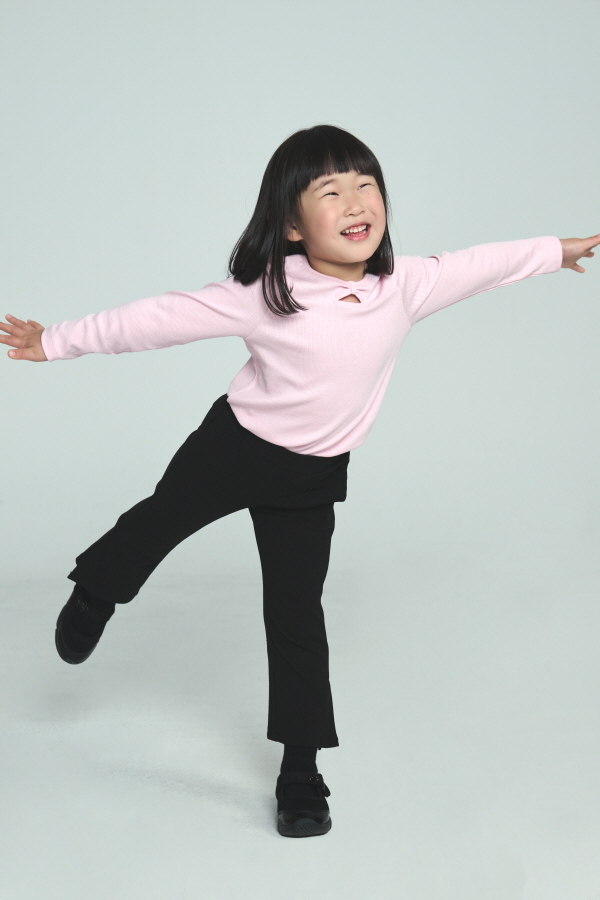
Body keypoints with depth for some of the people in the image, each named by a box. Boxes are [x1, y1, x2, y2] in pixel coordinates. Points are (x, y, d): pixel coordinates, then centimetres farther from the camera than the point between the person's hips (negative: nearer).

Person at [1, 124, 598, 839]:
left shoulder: (405, 285, -14)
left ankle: (301, 775, 14)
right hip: (232, 447, -1)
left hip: (310, 481, 1)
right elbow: (161, 318, -18)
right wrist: (58, 342, -15)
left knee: (297, 619, 3)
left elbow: (476, 266, 4)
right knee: (156, 523, 19)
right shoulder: (263, 295, -23)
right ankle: (93, 598, 54)